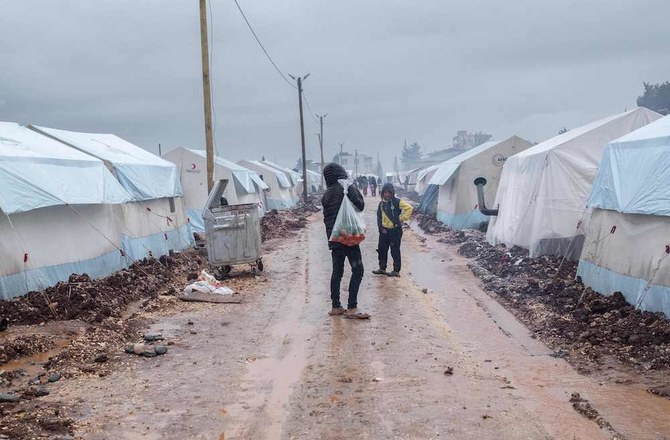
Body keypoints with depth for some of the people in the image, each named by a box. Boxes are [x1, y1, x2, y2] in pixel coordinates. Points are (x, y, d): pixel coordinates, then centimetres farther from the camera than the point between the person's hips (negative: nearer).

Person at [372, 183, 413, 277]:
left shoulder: (397, 202, -9)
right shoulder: (382, 203, 9)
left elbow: (409, 208, -16)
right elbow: (379, 217, 13)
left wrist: (402, 219, -16)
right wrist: (381, 228, 2)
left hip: (395, 230, -6)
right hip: (384, 230, 6)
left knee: (395, 251, 0)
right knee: (382, 249, 11)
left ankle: (396, 271, 7)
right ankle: (382, 268, 24)